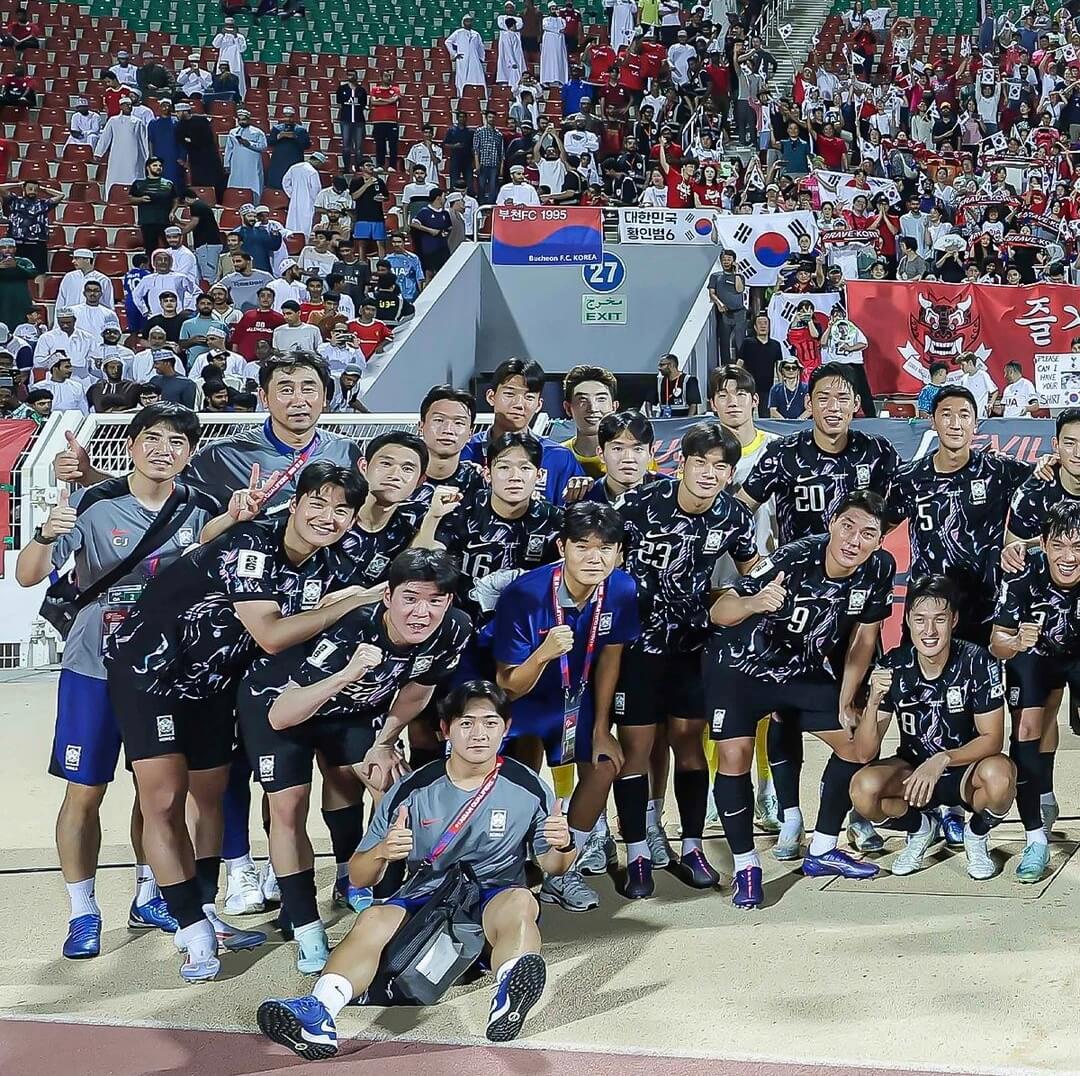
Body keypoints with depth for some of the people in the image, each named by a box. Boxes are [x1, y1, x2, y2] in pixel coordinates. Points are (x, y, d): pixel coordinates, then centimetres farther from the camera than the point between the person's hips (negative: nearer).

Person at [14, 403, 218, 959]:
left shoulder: (200, 512, -1)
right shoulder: (93, 504, -12)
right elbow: (28, 576, -14)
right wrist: (46, 537, -35)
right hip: (95, 668, -3)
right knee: (84, 791, 1)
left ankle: (148, 897, 30)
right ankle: (83, 913, 15)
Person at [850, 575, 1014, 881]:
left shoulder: (977, 662, -19)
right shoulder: (892, 666, -14)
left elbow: (992, 738, -16)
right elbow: (865, 751, -16)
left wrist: (942, 760, -33)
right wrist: (873, 702, -35)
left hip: (966, 771, -1)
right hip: (913, 770, 2)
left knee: (1000, 775, -36)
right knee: (863, 787, -29)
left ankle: (977, 835, 1)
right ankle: (920, 828, 6)